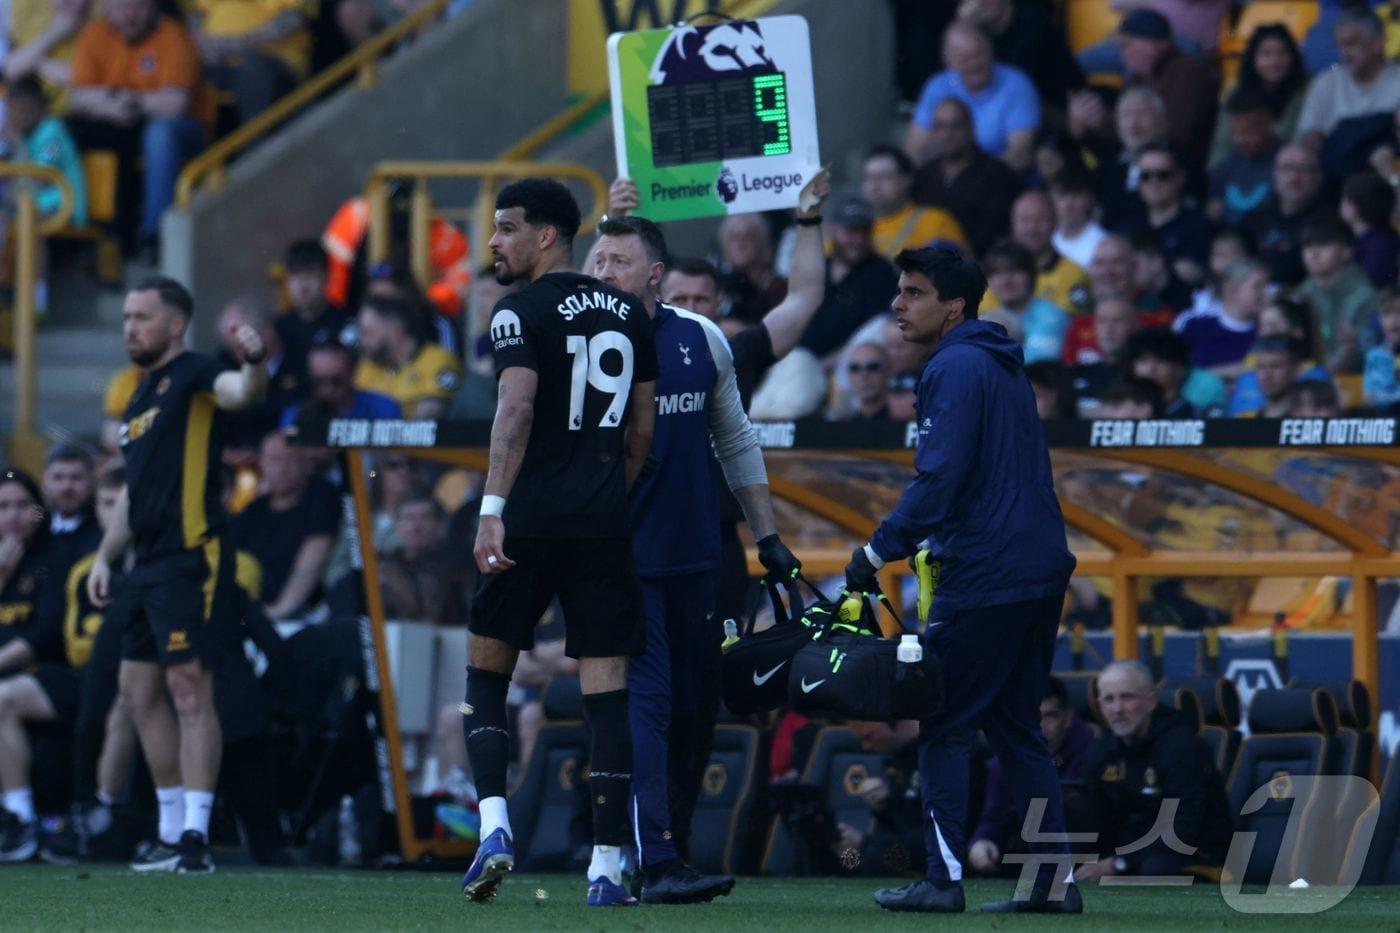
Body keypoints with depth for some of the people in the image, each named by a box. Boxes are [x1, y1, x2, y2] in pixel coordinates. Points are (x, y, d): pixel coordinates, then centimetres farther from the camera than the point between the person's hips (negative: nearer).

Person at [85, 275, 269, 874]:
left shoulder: (192, 377, -6)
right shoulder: (141, 397, 21)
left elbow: (241, 393, -29)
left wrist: (254, 364, -50)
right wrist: (105, 556, 23)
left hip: (192, 558, -10)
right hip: (149, 565, 10)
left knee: (190, 690, -12)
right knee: (139, 691, 12)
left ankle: (195, 836, -14)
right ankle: (173, 830, 19)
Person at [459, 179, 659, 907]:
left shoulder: (522, 313, -5)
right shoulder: (627, 314, 13)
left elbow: (516, 410, -18)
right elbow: (643, 427, 16)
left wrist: (492, 509, -24)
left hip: (531, 519, -4)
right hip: (603, 524, 4)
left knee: (486, 669, 11)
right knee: (607, 689, 2)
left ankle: (494, 825, -4)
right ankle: (607, 867, -1)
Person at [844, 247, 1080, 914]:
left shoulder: (955, 369, -10)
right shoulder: (1002, 366, 20)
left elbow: (940, 477, -18)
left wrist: (879, 551, -12)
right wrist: (936, 540, 21)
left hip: (984, 578, -9)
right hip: (1040, 570, 9)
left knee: (943, 728, -3)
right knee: (1015, 727, 13)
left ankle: (944, 878, -6)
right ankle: (1055, 878, 9)